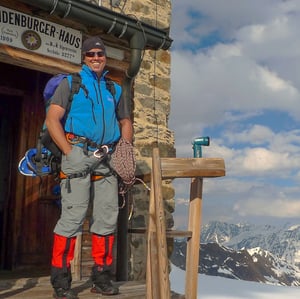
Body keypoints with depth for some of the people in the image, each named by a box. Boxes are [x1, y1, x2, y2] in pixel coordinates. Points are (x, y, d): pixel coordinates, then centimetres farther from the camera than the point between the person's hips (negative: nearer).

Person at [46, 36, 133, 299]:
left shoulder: (115, 89, 21)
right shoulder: (71, 83, 7)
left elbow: (126, 122, 25)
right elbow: (52, 119, -2)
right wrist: (69, 152, -13)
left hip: (107, 159, 5)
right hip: (79, 154, -4)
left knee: (108, 216, 5)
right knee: (73, 215, -9)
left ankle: (102, 277, 17)